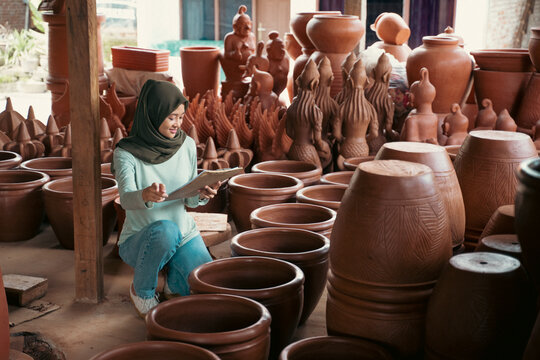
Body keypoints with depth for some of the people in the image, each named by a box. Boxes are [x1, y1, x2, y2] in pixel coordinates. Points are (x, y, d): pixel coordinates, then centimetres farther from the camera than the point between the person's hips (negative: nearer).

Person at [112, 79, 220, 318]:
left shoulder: (187, 145, -1)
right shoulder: (126, 152, -14)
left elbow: (189, 200, 2)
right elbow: (126, 199, -29)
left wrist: (202, 195, -22)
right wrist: (145, 195, -53)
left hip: (184, 235, 4)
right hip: (139, 241, -4)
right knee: (165, 229, -39)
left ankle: (173, 282, 18)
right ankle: (141, 290, -9)